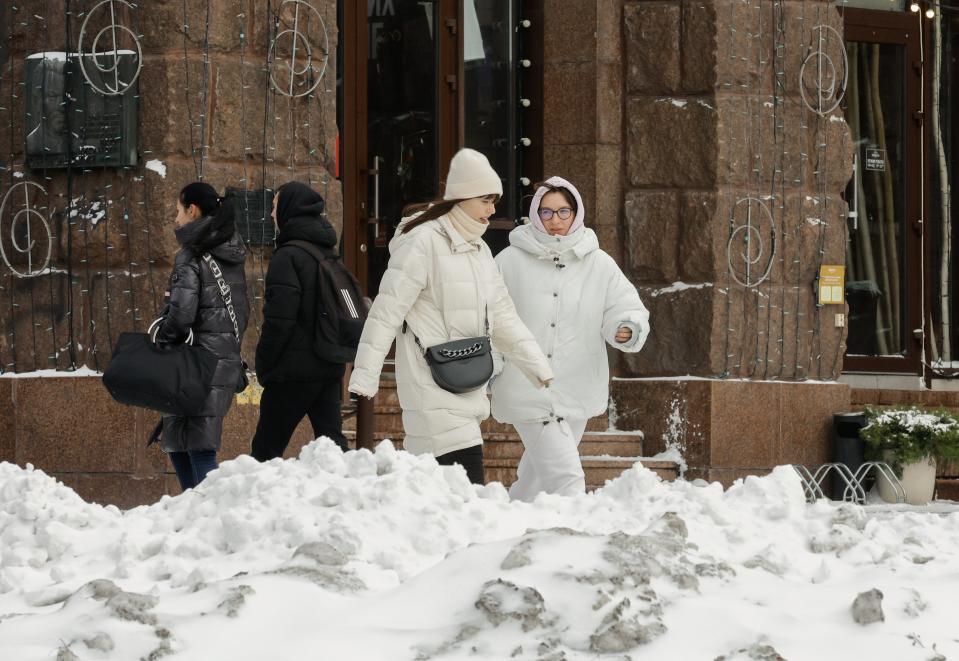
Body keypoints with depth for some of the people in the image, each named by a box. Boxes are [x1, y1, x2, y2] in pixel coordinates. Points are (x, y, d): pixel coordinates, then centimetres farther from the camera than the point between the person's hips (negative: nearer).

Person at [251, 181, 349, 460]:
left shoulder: (288, 256, -13)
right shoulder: (330, 254, 14)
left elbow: (280, 319, -18)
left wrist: (264, 368, -9)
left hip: (294, 370, -8)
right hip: (330, 366, 8)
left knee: (266, 447, -1)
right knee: (332, 440, 6)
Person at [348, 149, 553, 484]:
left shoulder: (480, 251, 17)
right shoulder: (424, 242, -10)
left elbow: (503, 318, 22)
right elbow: (386, 312, -12)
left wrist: (538, 366, 15)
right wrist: (364, 377, -16)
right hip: (432, 390, -8)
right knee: (468, 483, -17)